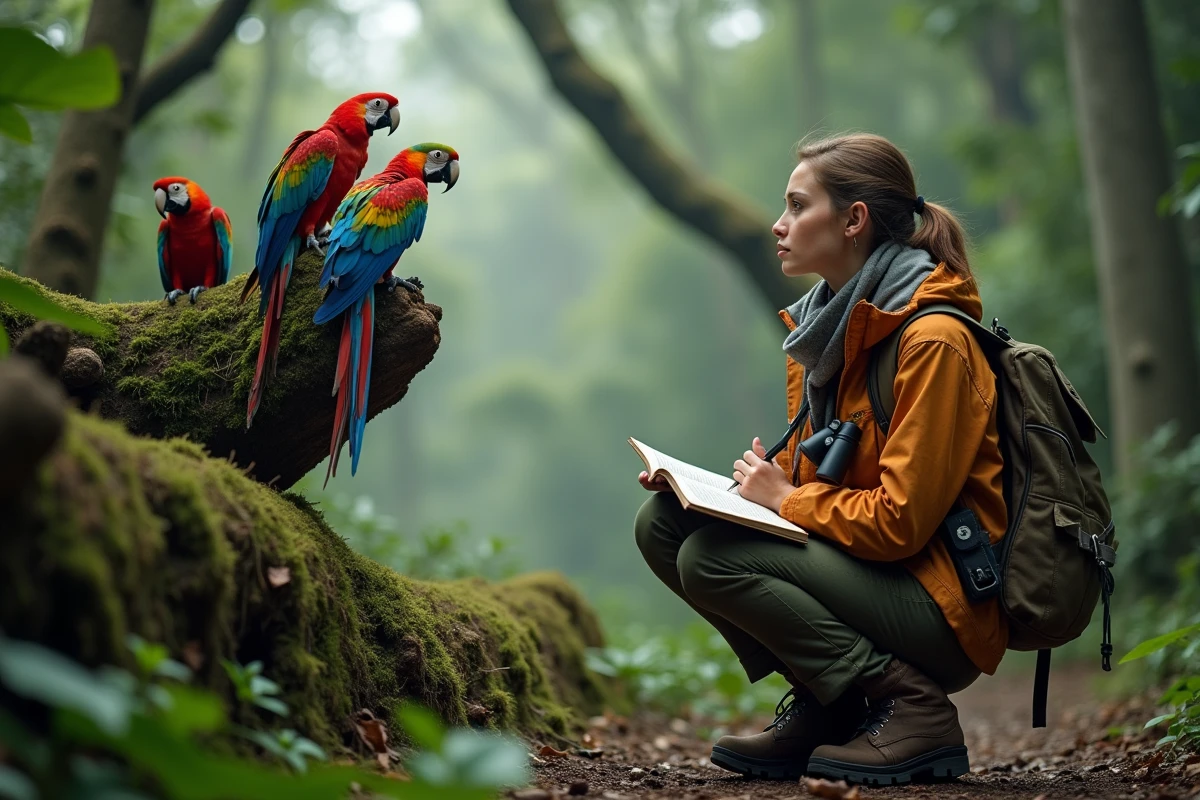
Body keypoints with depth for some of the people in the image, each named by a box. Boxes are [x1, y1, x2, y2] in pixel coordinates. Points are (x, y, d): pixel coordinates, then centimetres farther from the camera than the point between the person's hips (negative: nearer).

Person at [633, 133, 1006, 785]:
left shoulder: (933, 340, -18)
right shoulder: (824, 325, 10)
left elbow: (901, 521, -22)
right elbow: (800, 480, 16)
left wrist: (786, 499, -11)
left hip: (944, 608, -9)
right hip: (857, 558, 9)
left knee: (711, 558, -23)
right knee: (662, 522, 1)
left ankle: (911, 709, -13)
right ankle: (822, 708, 4)